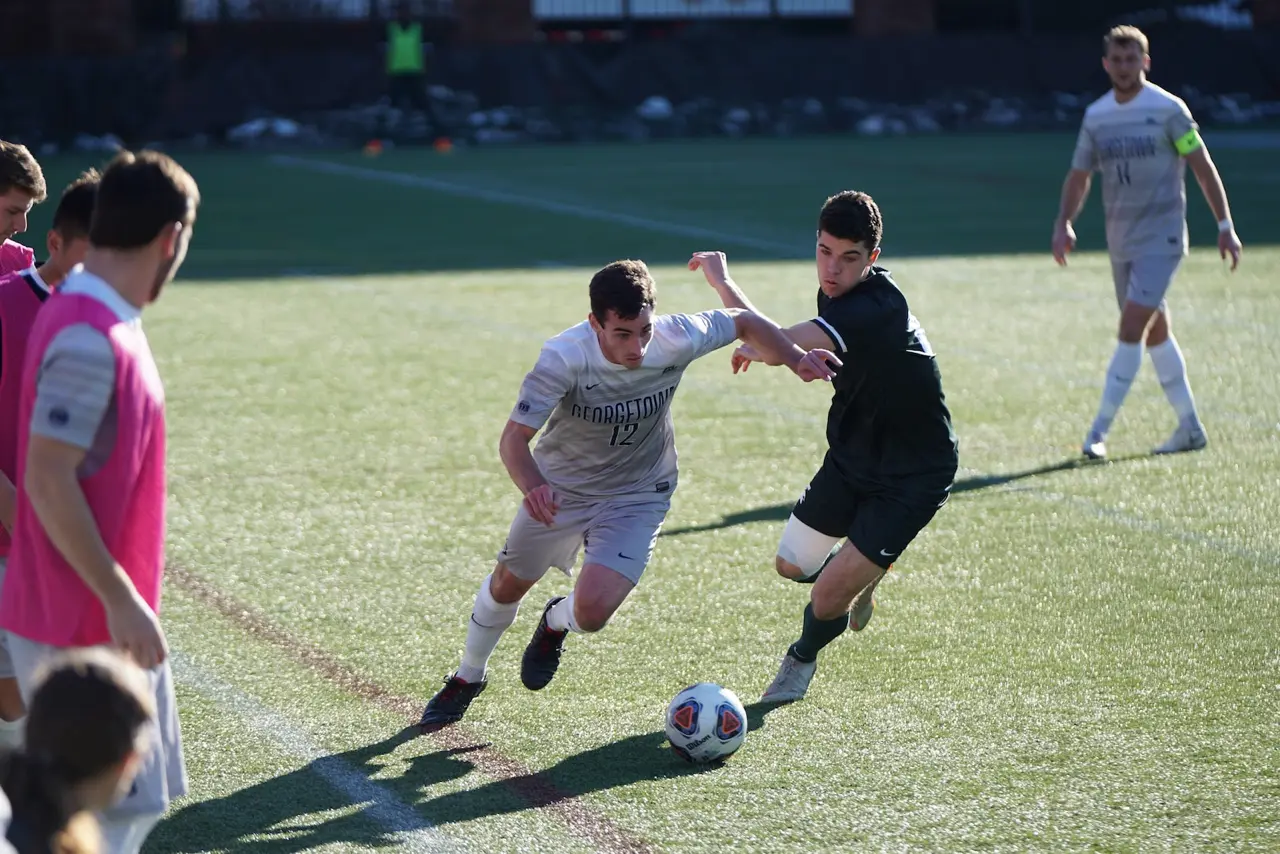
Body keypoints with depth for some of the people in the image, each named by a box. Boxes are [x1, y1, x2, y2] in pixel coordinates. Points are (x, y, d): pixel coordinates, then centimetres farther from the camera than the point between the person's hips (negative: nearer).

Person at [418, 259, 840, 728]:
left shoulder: (675, 339, -27)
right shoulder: (564, 358, -34)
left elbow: (744, 322, -7)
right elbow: (514, 438, -34)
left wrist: (795, 358, -18)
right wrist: (532, 487, -53)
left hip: (636, 496, 0)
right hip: (559, 488, 0)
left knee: (592, 611, -17)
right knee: (507, 584, 19)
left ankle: (555, 623, 22)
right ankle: (467, 678, 49)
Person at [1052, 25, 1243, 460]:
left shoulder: (1168, 110, -8)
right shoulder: (1096, 116, 7)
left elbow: (1203, 167, -6)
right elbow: (1080, 175, 14)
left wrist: (1225, 226, -8)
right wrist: (1063, 223, -2)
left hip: (1161, 238, -6)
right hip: (1121, 240, 6)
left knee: (1131, 329, -14)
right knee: (1155, 333, 12)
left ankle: (1099, 431, -11)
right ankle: (1190, 427, 22)